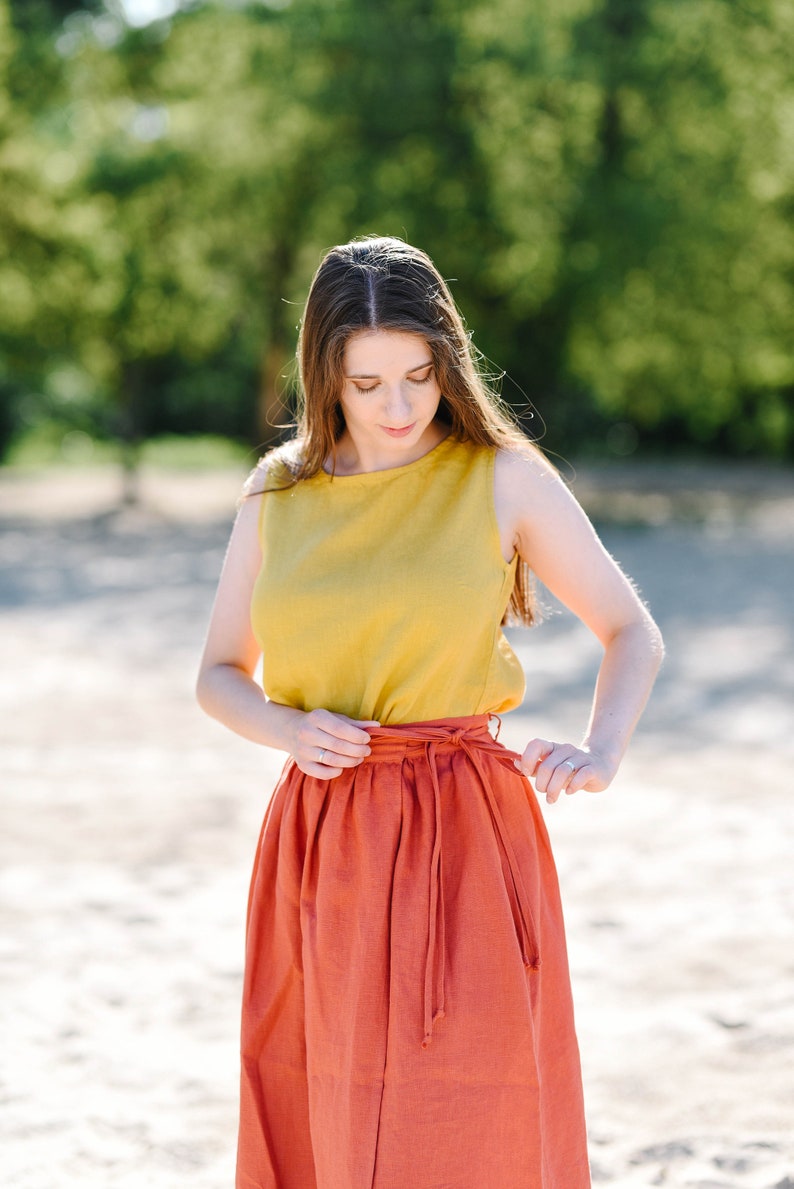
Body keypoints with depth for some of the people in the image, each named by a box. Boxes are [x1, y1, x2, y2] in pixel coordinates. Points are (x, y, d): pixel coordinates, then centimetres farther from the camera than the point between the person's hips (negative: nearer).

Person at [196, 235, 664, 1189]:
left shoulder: (503, 476, -2)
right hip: (319, 847, 3)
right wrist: (286, 727, -7)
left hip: (461, 835, -3)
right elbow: (219, 673, 15)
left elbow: (632, 633, 6)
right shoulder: (277, 493, 6)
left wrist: (599, 752, -12)